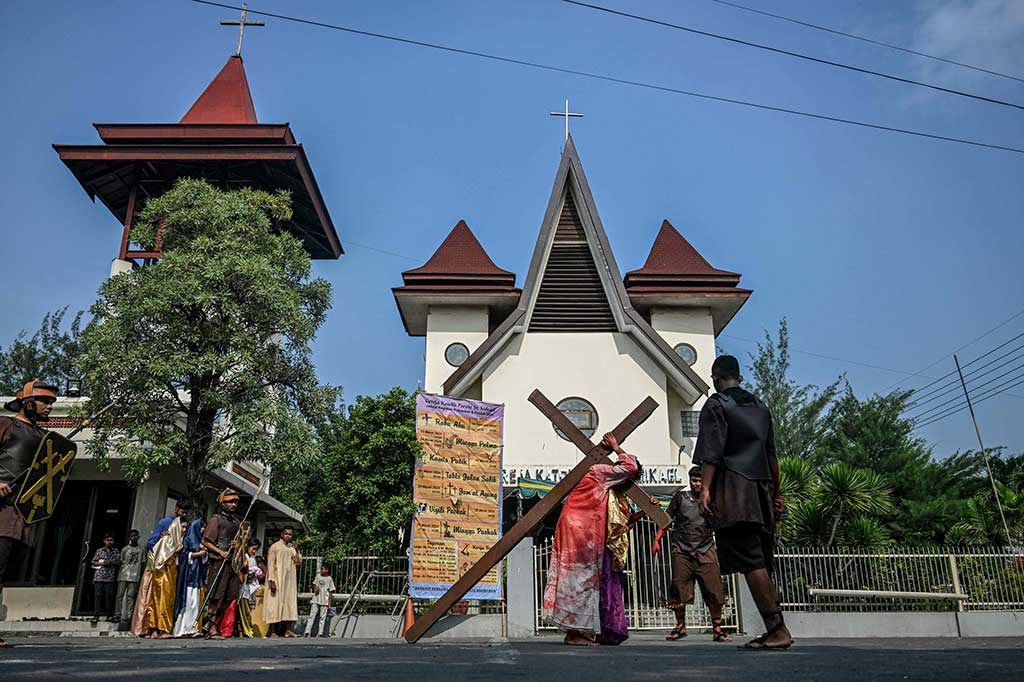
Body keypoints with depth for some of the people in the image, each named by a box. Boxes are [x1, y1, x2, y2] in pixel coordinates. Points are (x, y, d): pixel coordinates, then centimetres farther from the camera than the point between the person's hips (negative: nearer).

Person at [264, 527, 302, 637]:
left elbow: (299, 563, 9)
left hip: (290, 581, 6)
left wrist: (297, 551, -4)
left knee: (290, 603, 2)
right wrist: (271, 581, -17)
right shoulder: (274, 547, -2)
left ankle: (287, 630, 5)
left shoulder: (292, 548, 14)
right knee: (275, 604, -6)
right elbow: (270, 565, -8)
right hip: (277, 580, -6)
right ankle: (273, 632, -4)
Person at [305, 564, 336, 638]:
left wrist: (329, 603, -1)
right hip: (316, 600, 2)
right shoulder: (318, 577, 11)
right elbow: (314, 584, 18)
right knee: (312, 615, -5)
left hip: (325, 601, -2)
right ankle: (307, 632, -7)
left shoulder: (329, 579, 3)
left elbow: (330, 592, 3)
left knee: (322, 617, -1)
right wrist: (315, 588, -7)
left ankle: (320, 633, 1)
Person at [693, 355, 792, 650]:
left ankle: (778, 629, -13)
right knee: (761, 561, 9)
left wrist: (705, 488, -16)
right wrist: (775, 493, 25)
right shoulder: (760, 406, 19)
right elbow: (771, 454, 21)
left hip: (733, 490, -7)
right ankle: (773, 630, 8)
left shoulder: (716, 405, -1)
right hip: (761, 489, 7)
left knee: (750, 561, -9)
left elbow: (712, 451, -12)